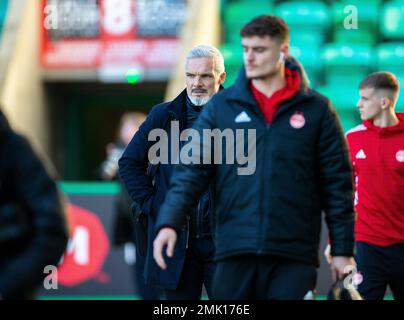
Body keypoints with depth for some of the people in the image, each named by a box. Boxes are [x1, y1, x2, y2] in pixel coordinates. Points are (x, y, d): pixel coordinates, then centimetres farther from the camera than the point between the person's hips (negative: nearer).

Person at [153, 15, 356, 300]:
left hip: (294, 255, -1)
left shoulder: (317, 110, 5)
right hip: (235, 251, 1)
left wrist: (343, 251, 2)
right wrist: (169, 222, -12)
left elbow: (338, 184, 6)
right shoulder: (221, 106, 7)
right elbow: (192, 169, 2)